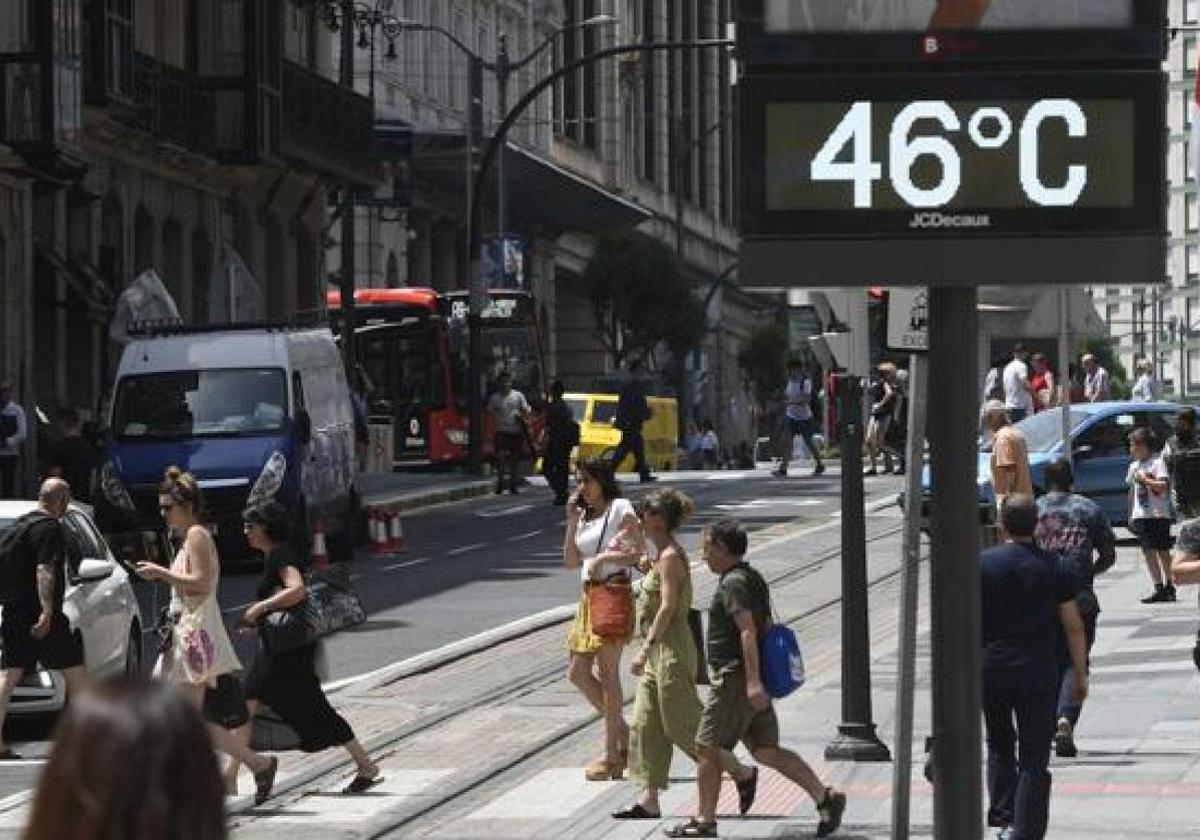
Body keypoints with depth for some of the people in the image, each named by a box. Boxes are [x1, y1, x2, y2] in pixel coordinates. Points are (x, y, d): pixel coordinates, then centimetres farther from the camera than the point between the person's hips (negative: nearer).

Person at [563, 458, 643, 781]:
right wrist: (572, 521, 5)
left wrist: (605, 557, -21)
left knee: (607, 673, -7)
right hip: (589, 595, 9)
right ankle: (621, 730, 20)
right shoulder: (584, 516, 18)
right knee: (578, 673, 8)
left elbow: (639, 554, -11)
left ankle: (612, 757, -3)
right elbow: (571, 561, 11)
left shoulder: (621, 510, -5)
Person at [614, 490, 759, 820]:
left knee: (682, 726, -4)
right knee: (645, 726, 7)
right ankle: (649, 802, 8)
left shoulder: (670, 557, -16)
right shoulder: (661, 554, 13)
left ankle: (742, 773, 7)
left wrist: (645, 649, -23)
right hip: (659, 655, 10)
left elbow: (667, 608, -22)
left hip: (671, 652, -10)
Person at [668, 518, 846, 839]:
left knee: (707, 748, 0)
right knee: (765, 751, 7)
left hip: (735, 679, -10)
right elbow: (765, 626, 23)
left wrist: (753, 680, -29)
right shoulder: (753, 577, 16)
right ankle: (825, 797, -1)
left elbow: (748, 630, -23)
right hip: (749, 679, 10)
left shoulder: (733, 583, -14)